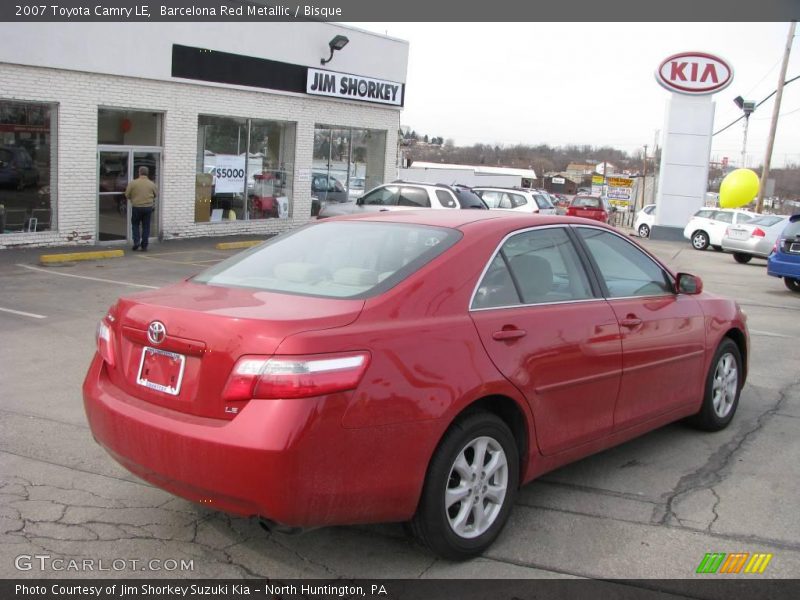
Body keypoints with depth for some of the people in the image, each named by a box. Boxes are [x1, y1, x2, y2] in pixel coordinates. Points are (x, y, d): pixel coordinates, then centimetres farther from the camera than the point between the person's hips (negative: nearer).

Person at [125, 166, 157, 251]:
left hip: (136, 207, -1)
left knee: (135, 224, 16)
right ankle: (144, 246, 8)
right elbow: (156, 194, 11)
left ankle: (136, 241, 1)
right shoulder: (151, 184, -2)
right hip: (148, 207, 1)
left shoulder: (133, 183, -6)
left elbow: (127, 195, -1)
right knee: (146, 226, 7)